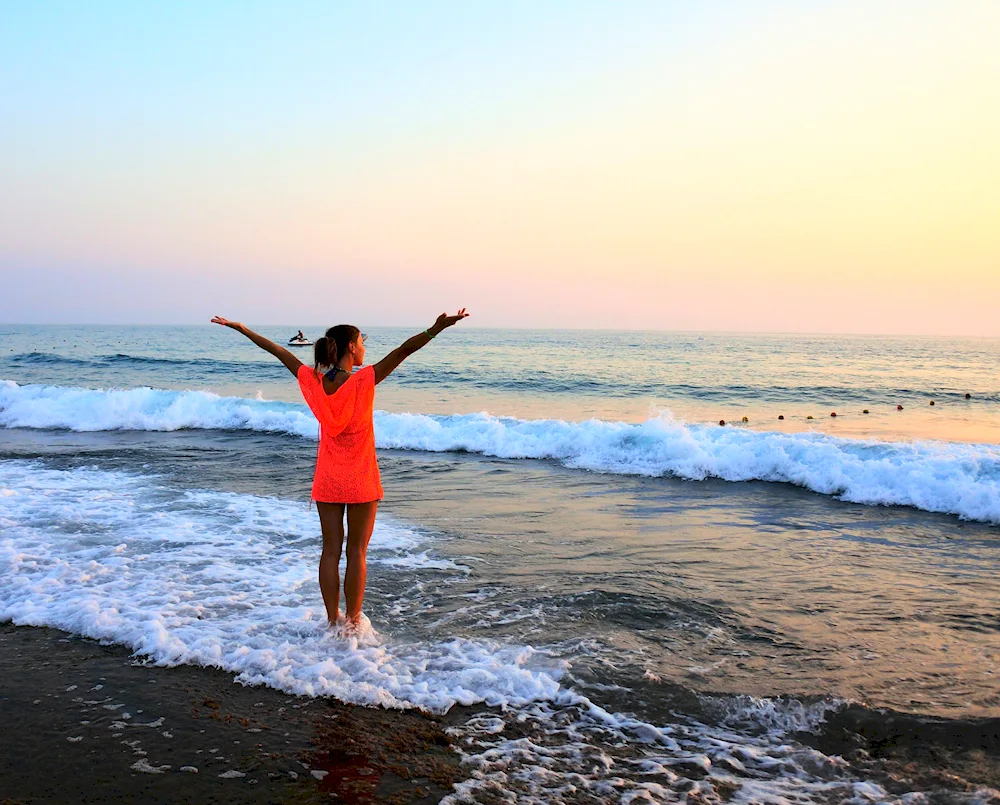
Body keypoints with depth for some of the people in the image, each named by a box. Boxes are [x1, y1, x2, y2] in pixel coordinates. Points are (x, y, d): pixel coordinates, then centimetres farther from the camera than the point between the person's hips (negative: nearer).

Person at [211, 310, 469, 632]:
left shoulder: (315, 382, -4)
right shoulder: (364, 380, -15)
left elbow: (278, 351, 6)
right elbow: (403, 351, -23)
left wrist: (240, 328, 14)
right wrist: (436, 328, -29)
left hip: (327, 478, 4)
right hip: (361, 479, -4)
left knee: (330, 550, 10)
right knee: (357, 552, 4)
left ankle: (333, 621, 16)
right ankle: (352, 624, 9)